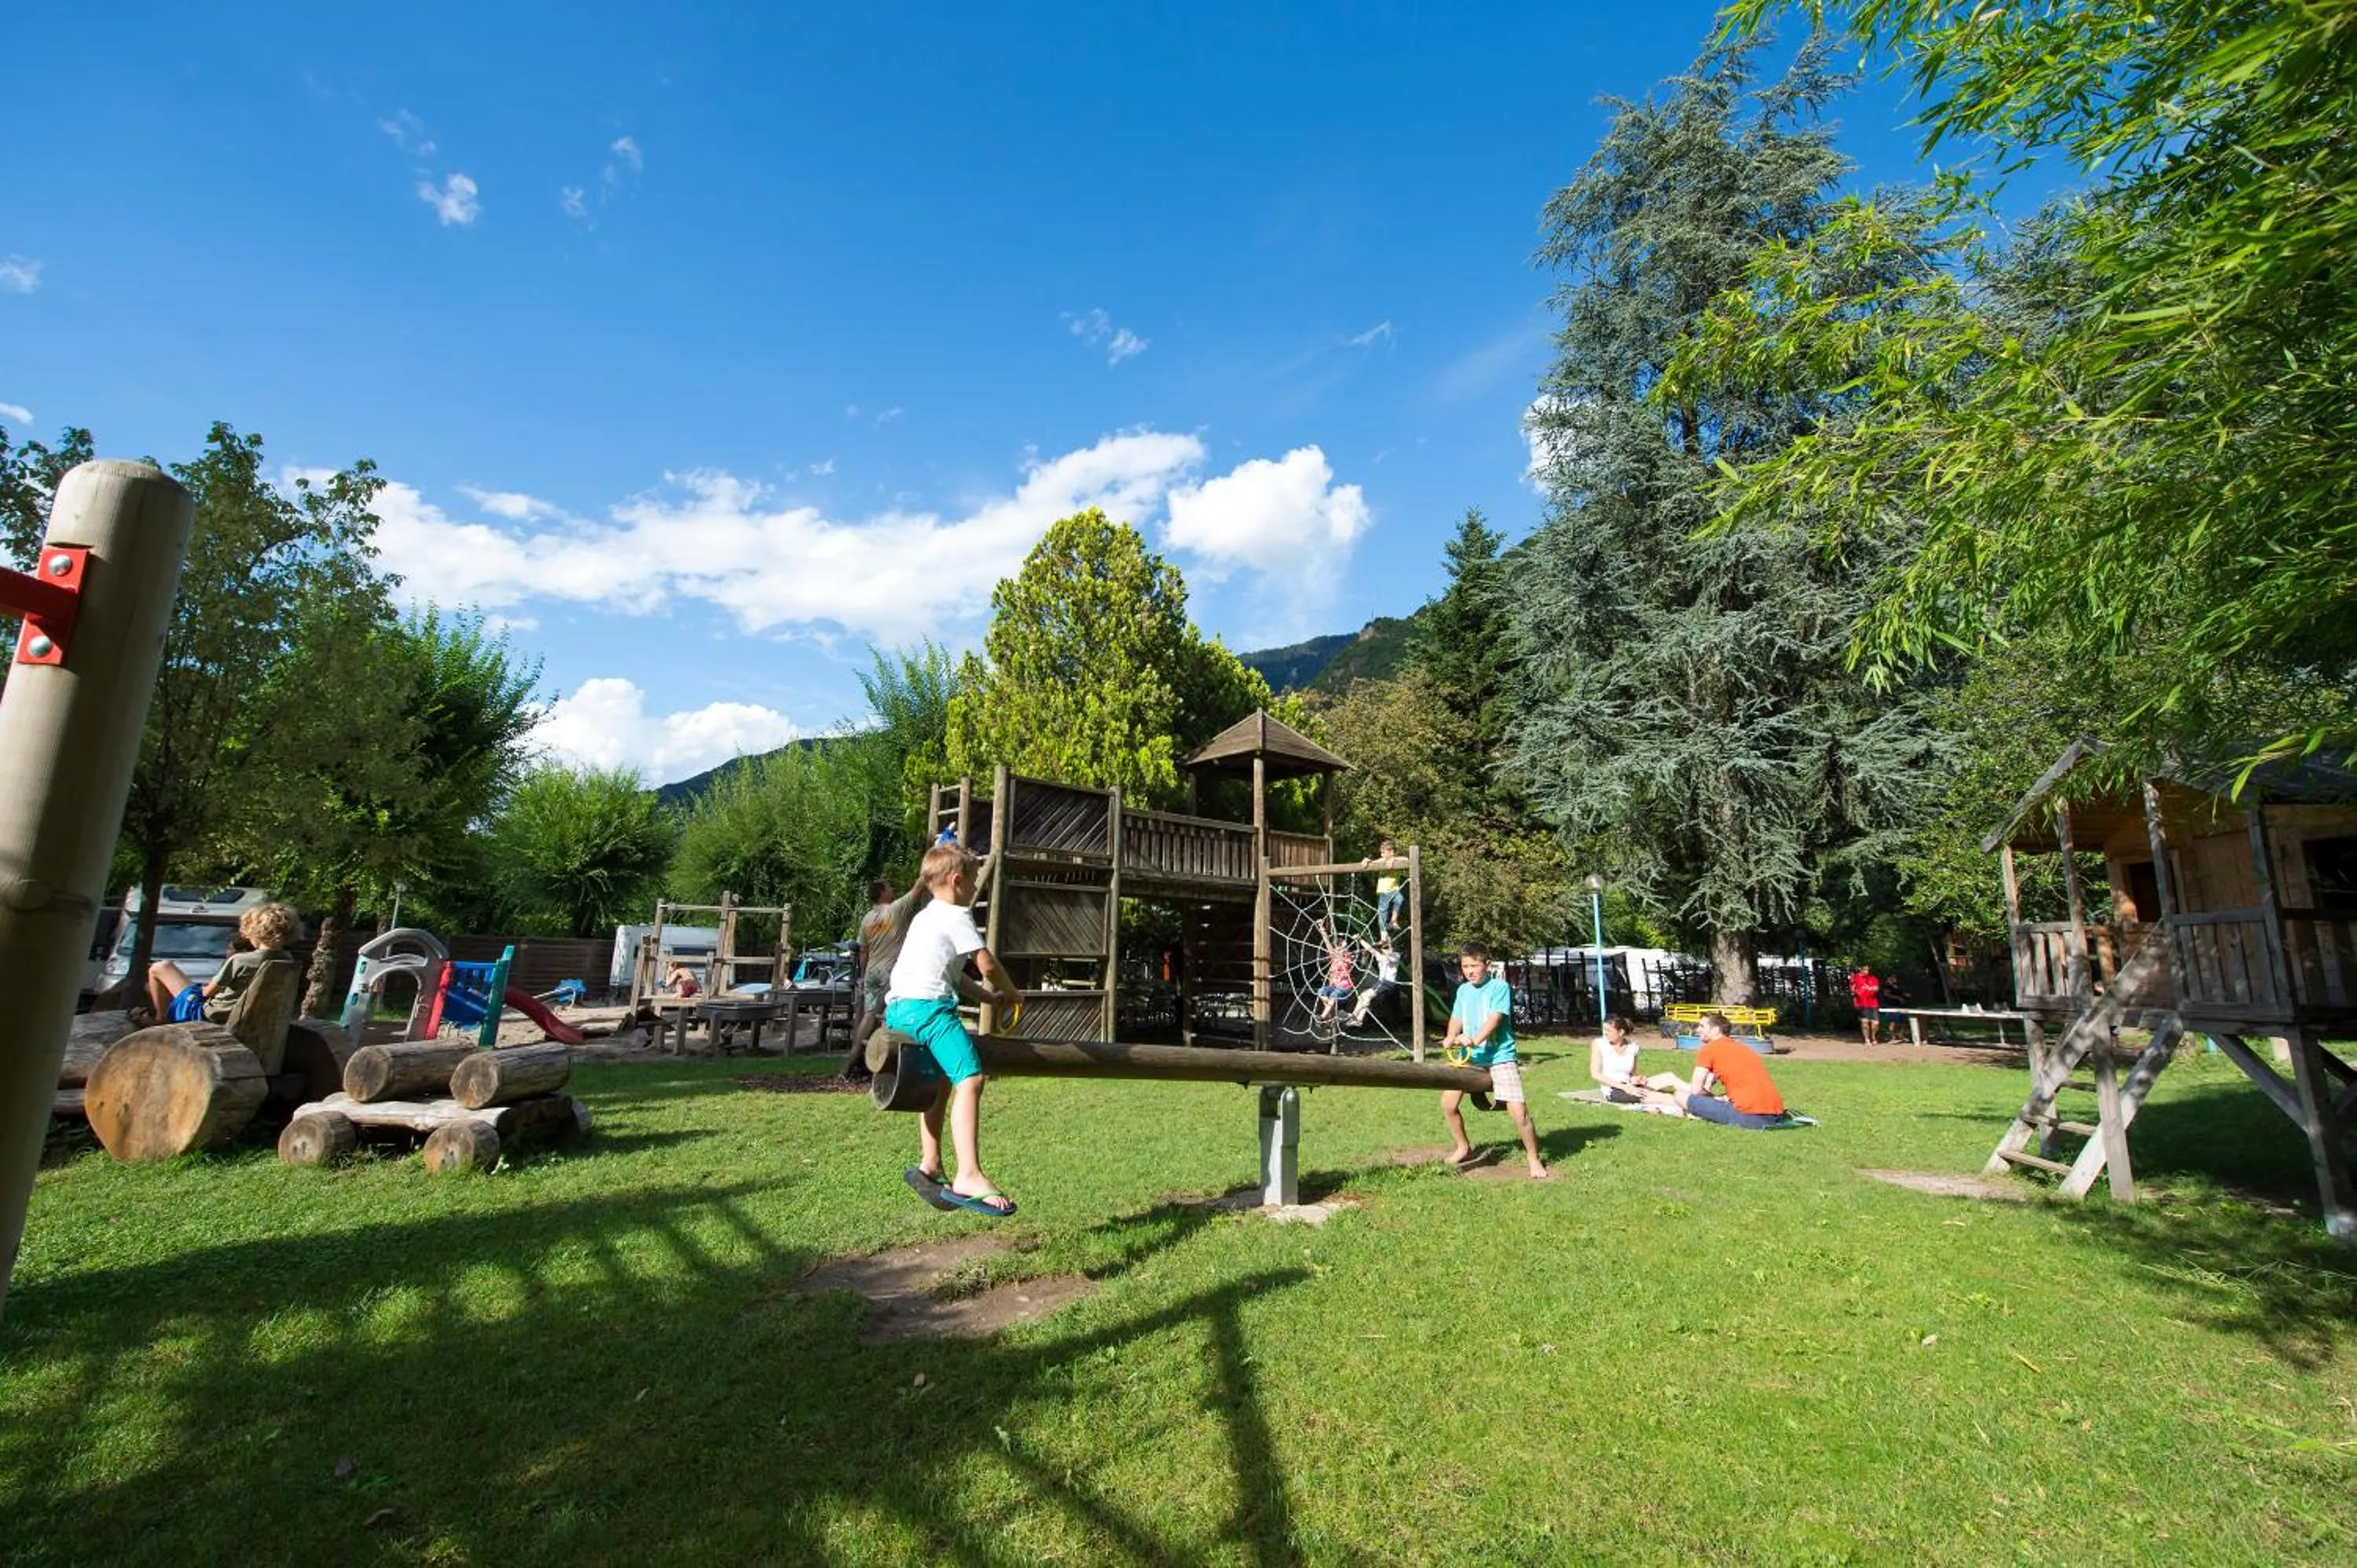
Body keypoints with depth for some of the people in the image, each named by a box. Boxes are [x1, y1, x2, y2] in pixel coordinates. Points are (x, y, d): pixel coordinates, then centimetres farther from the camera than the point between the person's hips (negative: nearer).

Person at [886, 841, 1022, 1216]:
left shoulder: (925, 916, 28)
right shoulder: (956, 916, -1)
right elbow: (987, 964, -6)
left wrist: (988, 997, 32)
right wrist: (1011, 993, 11)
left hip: (898, 1007, 10)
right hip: (928, 1006, -10)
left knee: (940, 1082, 25)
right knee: (969, 1079, -19)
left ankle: (928, 1166, 26)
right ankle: (969, 1177, -30)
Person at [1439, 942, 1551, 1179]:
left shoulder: (1500, 987, -8)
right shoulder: (1463, 990, 11)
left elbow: (1495, 1018, -19)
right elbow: (1456, 1019, 6)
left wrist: (1475, 1040, -34)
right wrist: (1451, 1037, -16)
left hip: (1499, 1056, -5)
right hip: (1470, 1057, 6)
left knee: (1519, 1111, -12)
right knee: (1447, 1103, 0)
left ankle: (1534, 1159, 12)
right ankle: (1463, 1148, 24)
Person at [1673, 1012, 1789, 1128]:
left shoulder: (1708, 1049, 2)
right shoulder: (1741, 1046, 26)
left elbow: (1696, 1090, -3)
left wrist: (1716, 1098, 13)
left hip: (1749, 1116, -8)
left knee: (1682, 1096, -2)